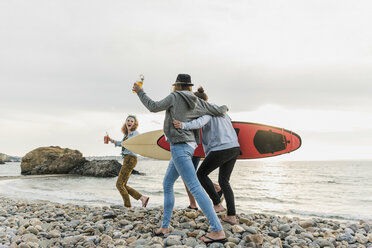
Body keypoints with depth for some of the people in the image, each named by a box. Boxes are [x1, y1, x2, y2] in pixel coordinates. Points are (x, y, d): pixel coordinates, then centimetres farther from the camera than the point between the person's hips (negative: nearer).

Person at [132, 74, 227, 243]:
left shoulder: (175, 97, -5)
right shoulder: (197, 102, 12)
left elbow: (153, 107, -3)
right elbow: (219, 111, 13)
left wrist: (140, 92, 10)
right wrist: (224, 108, 37)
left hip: (179, 146, -9)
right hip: (189, 146, 9)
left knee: (194, 188, -13)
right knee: (167, 184, 17)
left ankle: (218, 231, -16)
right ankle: (165, 226, 21)